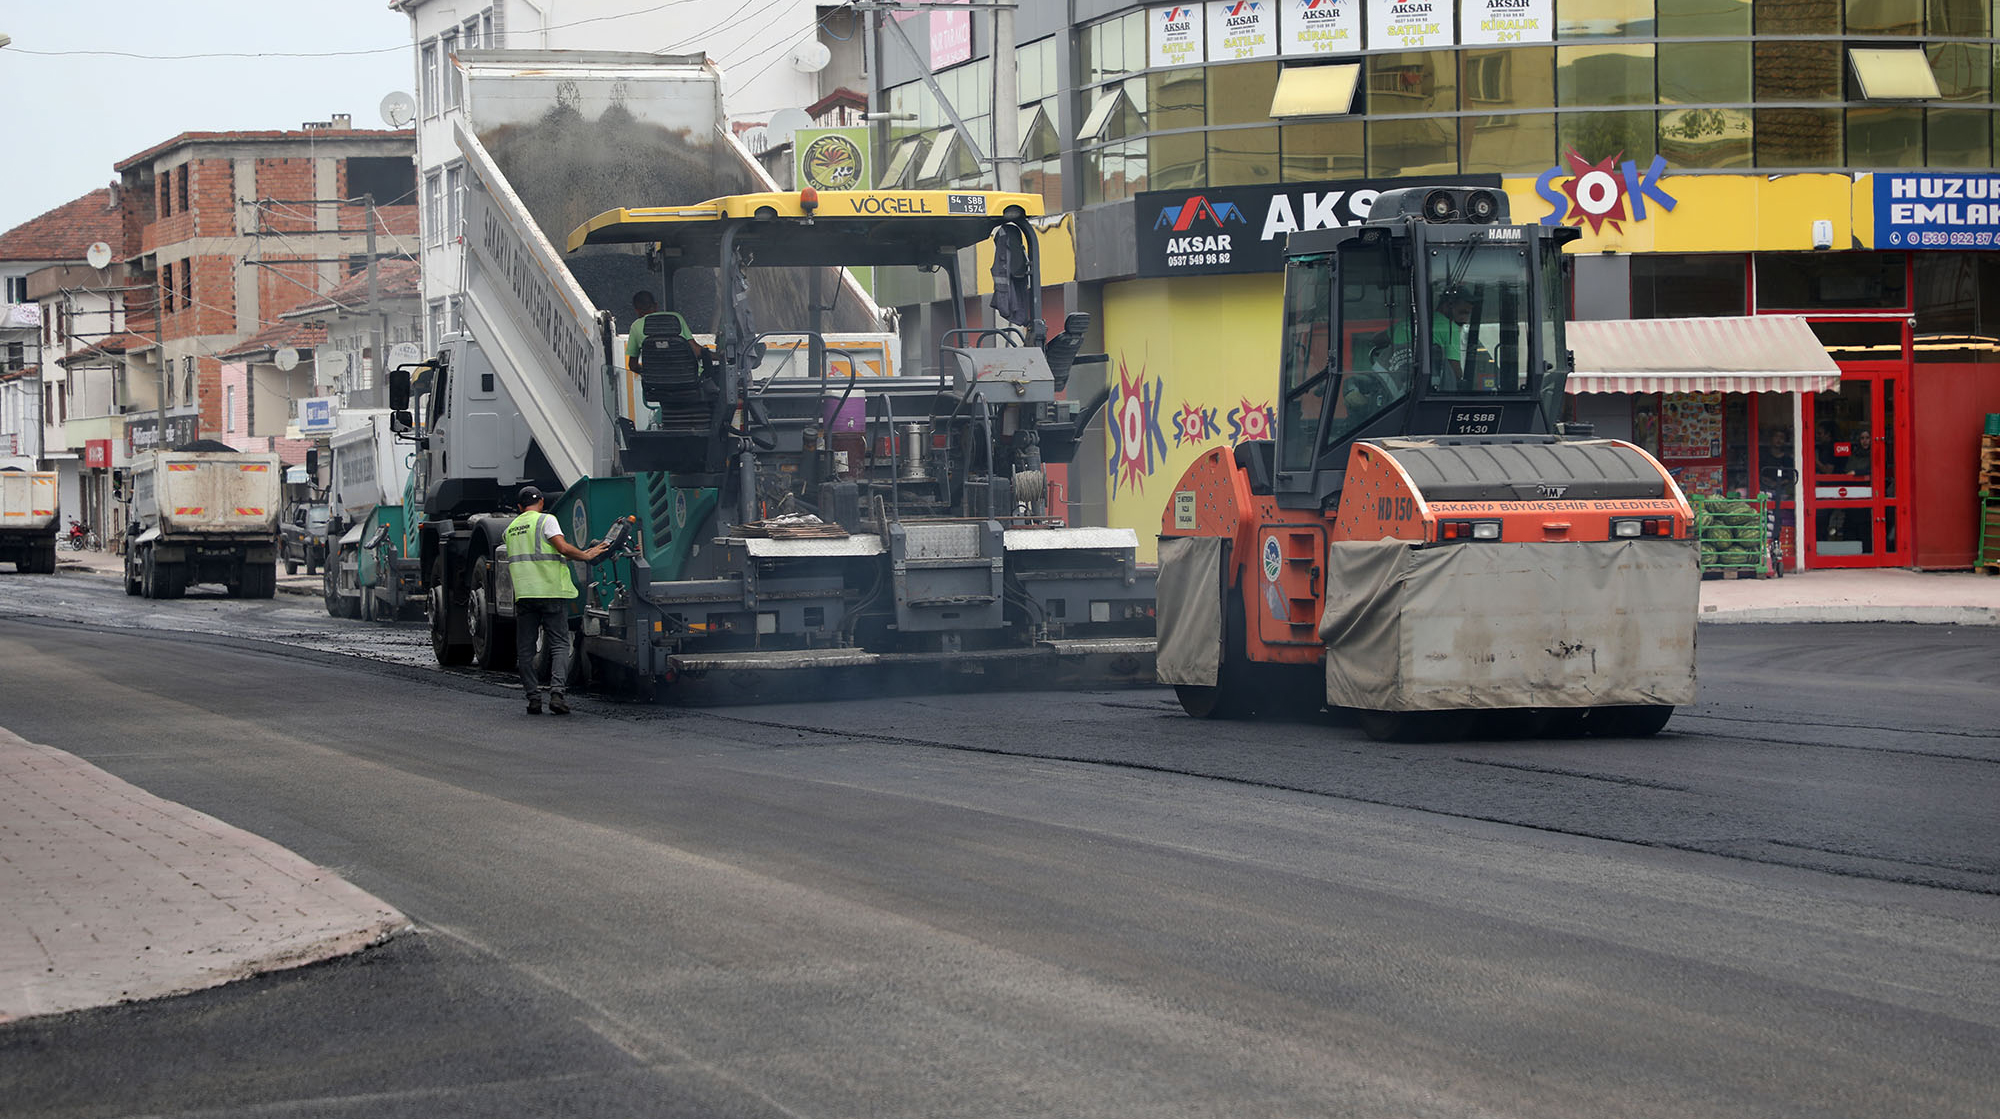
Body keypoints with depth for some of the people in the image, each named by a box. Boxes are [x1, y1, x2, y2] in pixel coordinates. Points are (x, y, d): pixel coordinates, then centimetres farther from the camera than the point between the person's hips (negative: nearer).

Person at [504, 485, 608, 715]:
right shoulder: (546, 520, -1)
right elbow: (563, 547, -13)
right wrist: (586, 555, 0)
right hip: (552, 591, -4)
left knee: (525, 649, 8)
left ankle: (533, 696, 3)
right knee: (559, 644, -1)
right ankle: (556, 691, -16)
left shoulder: (511, 528, 17)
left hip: (523, 593, 4)